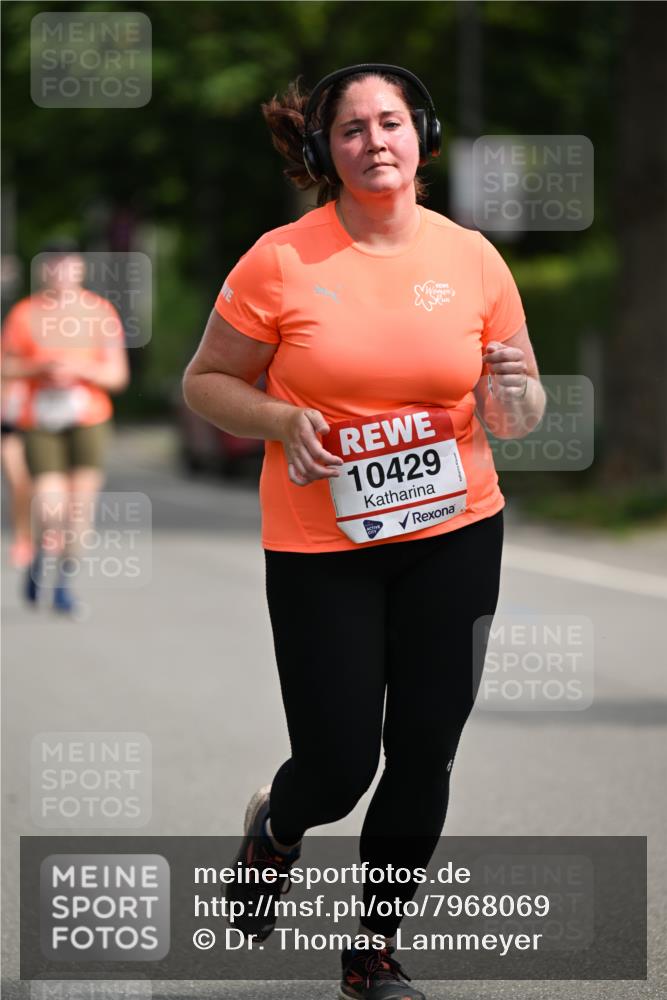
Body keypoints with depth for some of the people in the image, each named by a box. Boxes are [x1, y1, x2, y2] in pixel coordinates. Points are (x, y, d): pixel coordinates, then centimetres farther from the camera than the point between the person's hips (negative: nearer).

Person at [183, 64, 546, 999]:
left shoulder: (472, 257, 0)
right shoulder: (280, 262, -8)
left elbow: (524, 408, 10)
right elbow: (205, 384, 1)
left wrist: (514, 398, -14)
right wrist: (281, 419, -17)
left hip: (454, 534, 3)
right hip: (322, 545, -2)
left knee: (423, 754, 5)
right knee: (339, 767, -2)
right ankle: (276, 825, 36)